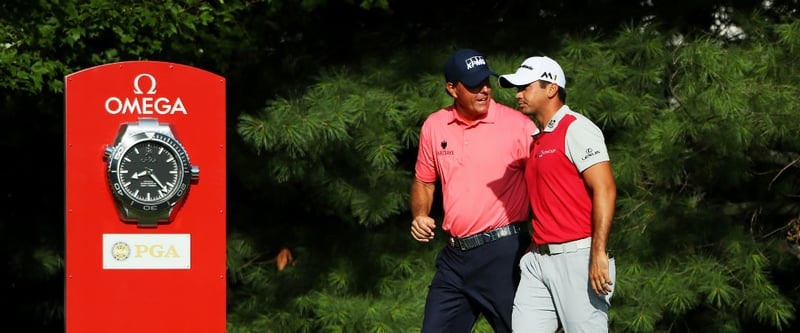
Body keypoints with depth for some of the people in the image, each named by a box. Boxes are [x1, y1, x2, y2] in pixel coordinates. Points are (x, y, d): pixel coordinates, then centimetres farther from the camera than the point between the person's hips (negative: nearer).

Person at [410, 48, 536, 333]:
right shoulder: (434, 127, 8)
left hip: (503, 254, -5)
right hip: (455, 255, 5)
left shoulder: (517, 125, -7)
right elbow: (424, 181, 22)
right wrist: (420, 215, 2)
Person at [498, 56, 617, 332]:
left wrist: (598, 253, -23)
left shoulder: (576, 129, -7)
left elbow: (605, 189, -16)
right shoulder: (537, 141, 20)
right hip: (538, 260, 8)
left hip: (576, 257, -8)